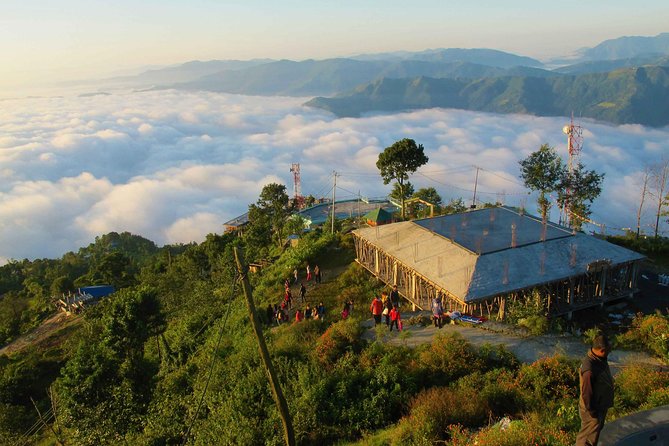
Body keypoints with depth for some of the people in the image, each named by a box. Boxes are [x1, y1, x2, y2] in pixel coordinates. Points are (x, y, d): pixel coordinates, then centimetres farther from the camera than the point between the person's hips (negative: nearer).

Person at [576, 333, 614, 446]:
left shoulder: (600, 359, -6)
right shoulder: (589, 369, -37)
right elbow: (587, 393, -28)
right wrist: (592, 412, -18)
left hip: (601, 406, 9)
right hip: (593, 411, -9)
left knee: (597, 431, 29)